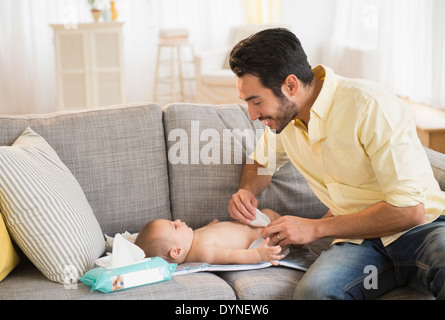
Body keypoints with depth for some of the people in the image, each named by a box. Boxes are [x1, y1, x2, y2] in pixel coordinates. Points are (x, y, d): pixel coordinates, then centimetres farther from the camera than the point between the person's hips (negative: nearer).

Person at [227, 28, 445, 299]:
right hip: (360, 241, 5)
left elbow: (408, 210, -20)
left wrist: (316, 228, -15)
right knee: (314, 290, -31)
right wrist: (247, 192, 6)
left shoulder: (370, 104, -17)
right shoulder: (283, 116, 5)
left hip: (423, 228, -5)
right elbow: (261, 162, 30)